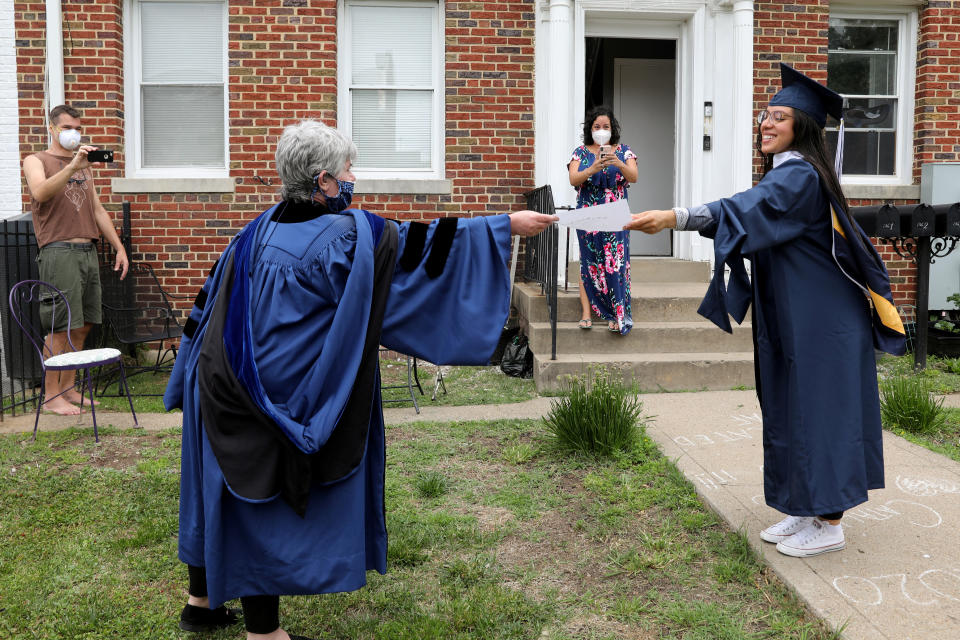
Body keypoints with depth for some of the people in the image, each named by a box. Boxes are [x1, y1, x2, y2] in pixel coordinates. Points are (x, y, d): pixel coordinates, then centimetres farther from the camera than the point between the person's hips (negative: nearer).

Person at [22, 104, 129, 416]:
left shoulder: (84, 164, 23)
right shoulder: (36, 161, 4)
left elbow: (98, 210, 23)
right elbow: (40, 192, -18)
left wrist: (119, 247, 16)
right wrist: (71, 167, -30)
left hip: (88, 252, 6)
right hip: (59, 252, -6)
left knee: (82, 326, 7)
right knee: (61, 328, -7)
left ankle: (68, 387, 17)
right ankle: (51, 395, 1)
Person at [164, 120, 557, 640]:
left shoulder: (262, 229, 5)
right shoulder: (345, 235, -17)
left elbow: (214, 299, 12)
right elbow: (419, 247, -15)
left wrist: (200, 372, 24)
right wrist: (507, 226, -9)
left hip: (225, 388, 8)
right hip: (283, 398, -8)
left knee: (225, 491, 20)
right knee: (267, 506, 5)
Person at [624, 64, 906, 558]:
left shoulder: (800, 176, -17)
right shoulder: (785, 175, 14)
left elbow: (745, 210, -34)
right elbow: (752, 219, 22)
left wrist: (674, 217, -44)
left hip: (820, 323, -10)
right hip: (789, 321, 10)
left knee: (818, 409, -3)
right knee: (792, 410, 13)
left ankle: (829, 525, 9)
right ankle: (807, 511, 24)